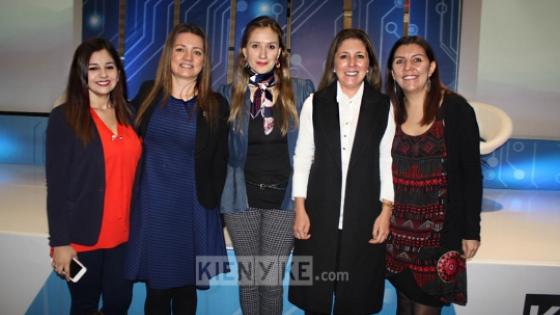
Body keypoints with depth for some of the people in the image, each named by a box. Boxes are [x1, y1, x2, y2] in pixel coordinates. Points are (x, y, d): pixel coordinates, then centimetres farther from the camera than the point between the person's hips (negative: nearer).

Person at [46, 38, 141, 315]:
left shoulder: (127, 115, 7)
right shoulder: (64, 117, -7)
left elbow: (133, 173, 10)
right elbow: (56, 184, -10)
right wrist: (60, 241, -13)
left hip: (123, 234, 4)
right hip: (83, 236, -4)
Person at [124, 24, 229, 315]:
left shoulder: (216, 105, -2)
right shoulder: (148, 93, 2)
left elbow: (219, 163, 3)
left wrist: (210, 202, 0)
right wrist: (133, 192, 3)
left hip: (192, 211, -1)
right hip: (151, 208, 1)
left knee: (186, 289, 14)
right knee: (156, 289, 13)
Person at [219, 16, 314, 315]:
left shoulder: (302, 91, -1)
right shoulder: (230, 94, 2)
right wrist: (220, 191, 1)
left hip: (283, 197, -1)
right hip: (242, 197, 1)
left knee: (273, 278, 7)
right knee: (248, 275, 14)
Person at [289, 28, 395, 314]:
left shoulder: (383, 106, 1)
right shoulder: (315, 103, 0)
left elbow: (387, 161, 3)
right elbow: (303, 157, 2)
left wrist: (386, 210, -1)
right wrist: (300, 209, -2)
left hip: (364, 215, 0)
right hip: (320, 213, 0)